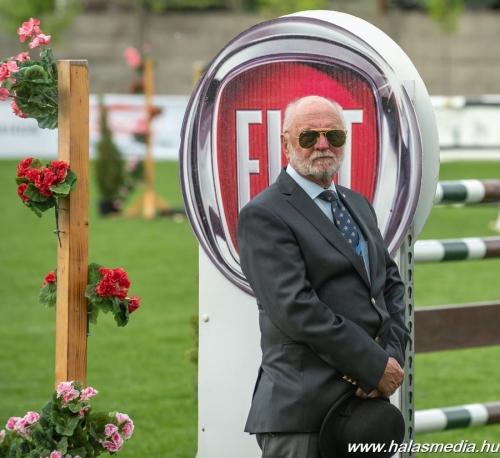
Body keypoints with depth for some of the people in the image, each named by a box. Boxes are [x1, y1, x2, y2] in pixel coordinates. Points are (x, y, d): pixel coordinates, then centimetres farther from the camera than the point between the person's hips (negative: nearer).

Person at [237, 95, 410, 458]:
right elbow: (295, 309, -17)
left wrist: (393, 355, -3)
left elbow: (391, 282, 17)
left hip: (367, 397, 7)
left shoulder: (359, 205, 18)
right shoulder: (264, 215, -8)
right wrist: (376, 367, -16)